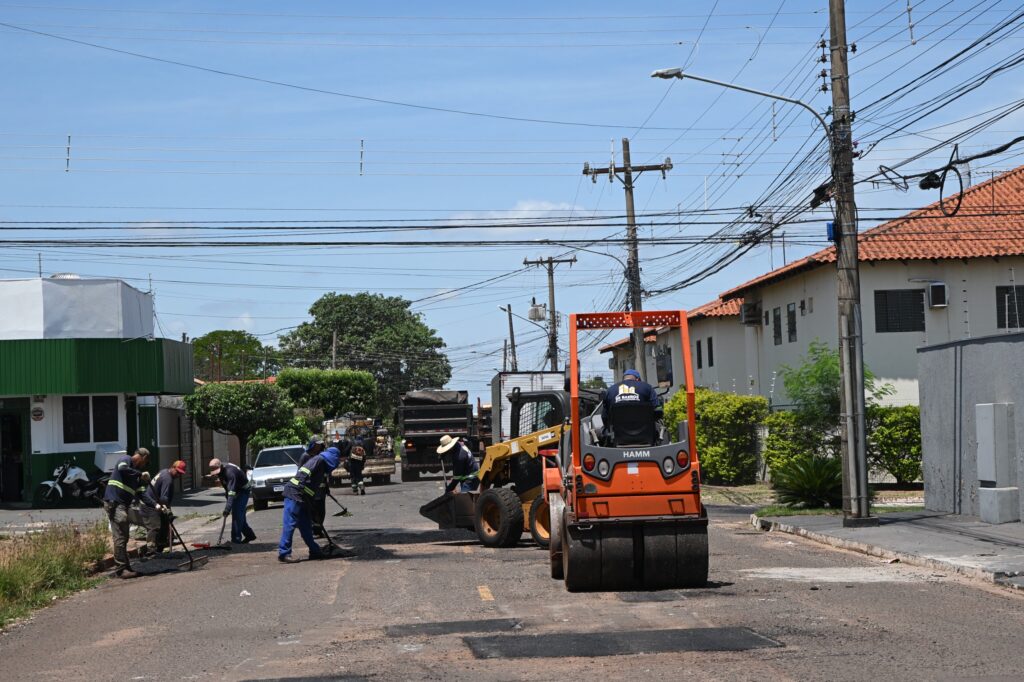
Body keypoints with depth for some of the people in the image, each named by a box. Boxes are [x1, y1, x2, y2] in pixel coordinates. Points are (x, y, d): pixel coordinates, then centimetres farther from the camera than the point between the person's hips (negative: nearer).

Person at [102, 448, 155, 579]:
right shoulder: (126, 460, -2)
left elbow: (142, 493, 15)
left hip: (124, 506, 9)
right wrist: (140, 474, -19)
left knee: (124, 538, 12)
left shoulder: (137, 475, 21)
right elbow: (122, 469, -26)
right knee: (120, 538, -9)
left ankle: (125, 568, 18)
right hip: (114, 503, -9)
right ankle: (121, 569, -8)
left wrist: (155, 505, 3)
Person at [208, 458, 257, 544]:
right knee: (239, 515, 10)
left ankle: (236, 539, -14)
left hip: (243, 490, -9)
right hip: (236, 491, 9)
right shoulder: (221, 470, -6)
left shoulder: (230, 472, -35)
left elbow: (232, 491, -42)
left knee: (237, 514, -15)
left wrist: (227, 508, -46)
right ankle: (249, 535, 22)